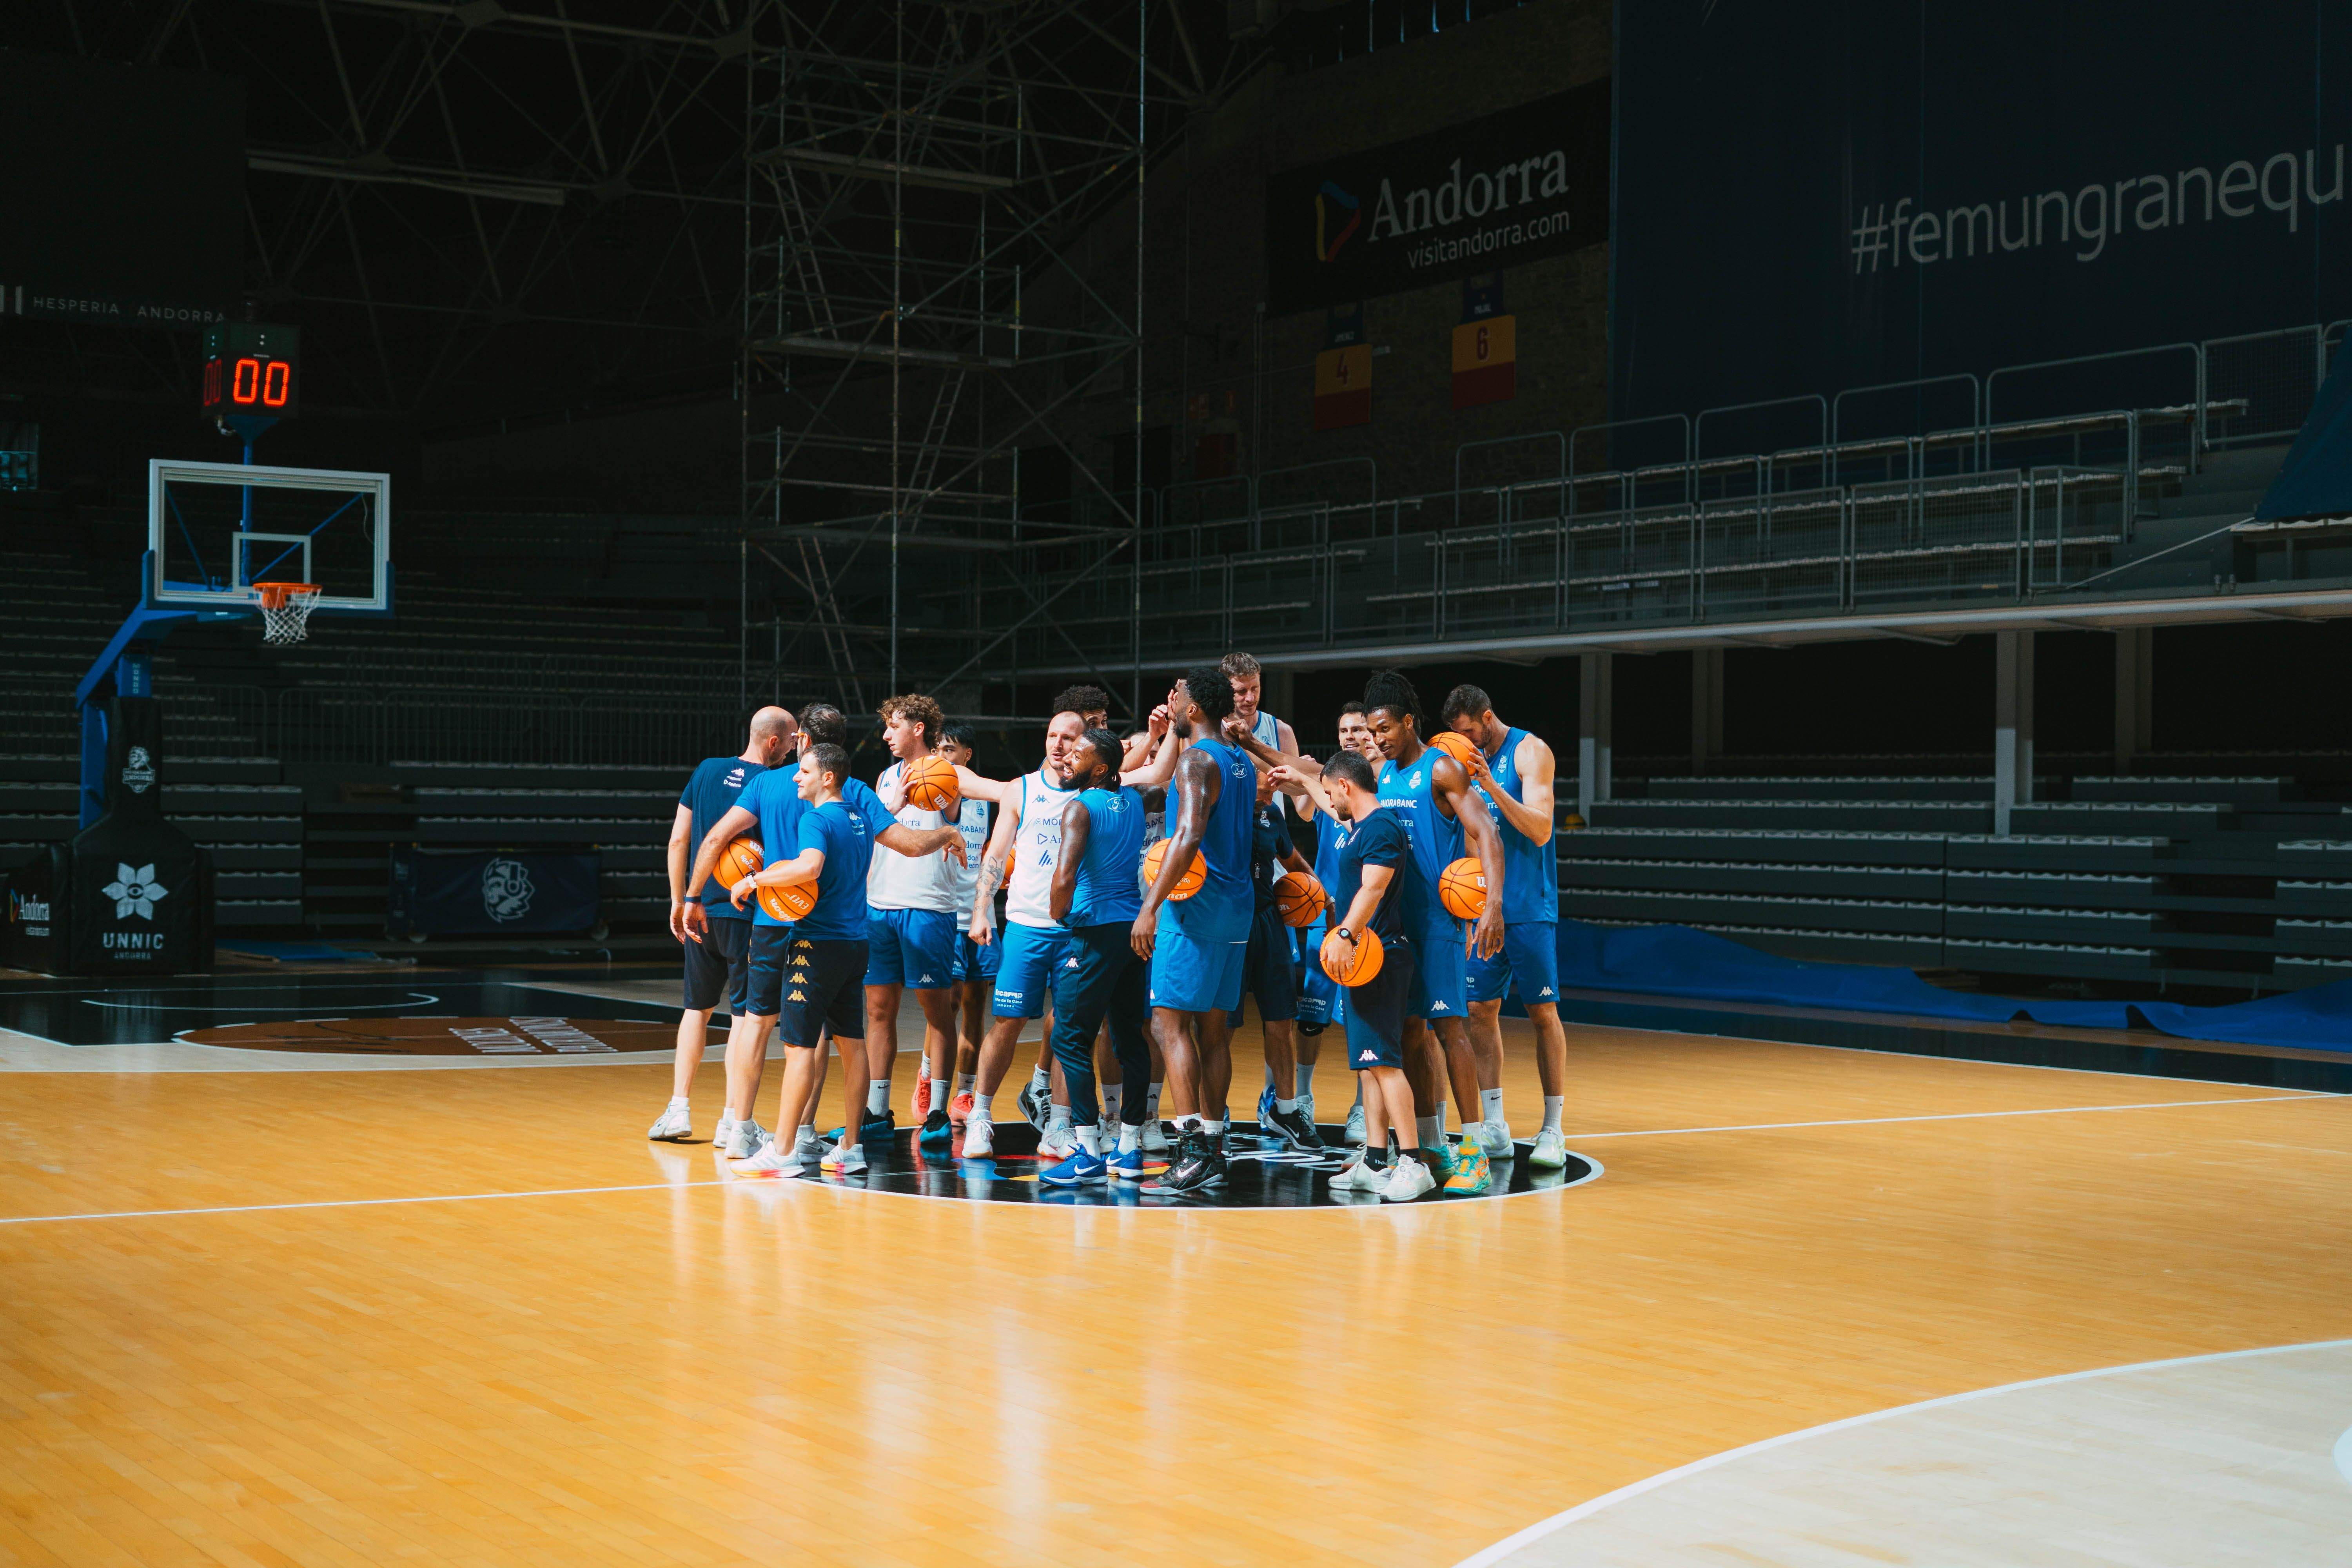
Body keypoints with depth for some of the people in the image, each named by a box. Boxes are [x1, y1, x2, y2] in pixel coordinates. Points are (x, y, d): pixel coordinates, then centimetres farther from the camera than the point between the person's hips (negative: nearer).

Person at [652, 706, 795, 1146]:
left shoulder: (706, 771, 4)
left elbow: (678, 839, 6)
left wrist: (679, 901, 14)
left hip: (700, 910, 5)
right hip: (748, 913, -5)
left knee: (697, 1007, 17)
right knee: (746, 1014, 2)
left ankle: (678, 1110, 15)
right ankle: (732, 1121, 2)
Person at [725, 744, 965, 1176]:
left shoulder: (816, 819, -14)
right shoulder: (863, 813, 8)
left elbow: (810, 867, -32)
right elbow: (914, 844, 11)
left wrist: (754, 881, -21)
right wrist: (949, 834, 31)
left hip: (818, 944, -8)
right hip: (855, 942, 8)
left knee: (799, 1044, -6)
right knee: (852, 1041, 11)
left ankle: (783, 1152, -6)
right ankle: (850, 1148, 15)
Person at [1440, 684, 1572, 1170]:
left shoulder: (1530, 751, -7)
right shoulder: (1470, 762, 11)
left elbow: (1540, 831, -17)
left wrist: (1491, 786, -24)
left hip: (1529, 909, -6)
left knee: (1543, 1013, -2)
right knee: (1480, 1010, 2)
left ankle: (1553, 1131, 3)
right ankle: (1494, 1128, 7)